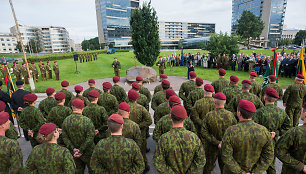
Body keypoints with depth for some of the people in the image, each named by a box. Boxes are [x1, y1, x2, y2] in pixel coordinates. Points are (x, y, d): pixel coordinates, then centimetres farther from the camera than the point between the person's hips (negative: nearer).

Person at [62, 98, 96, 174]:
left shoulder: (66, 120, -7)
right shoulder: (87, 121, -23)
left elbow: (65, 137, -5)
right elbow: (90, 138, -24)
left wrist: (73, 148, -6)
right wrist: (81, 150, -14)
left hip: (74, 152, 5)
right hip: (87, 153, -4)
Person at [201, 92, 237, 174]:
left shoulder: (209, 115, -22)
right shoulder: (230, 115, -16)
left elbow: (204, 132, -22)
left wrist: (216, 143, -18)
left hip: (212, 147, -2)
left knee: (208, 167, 19)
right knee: (224, 166, 24)